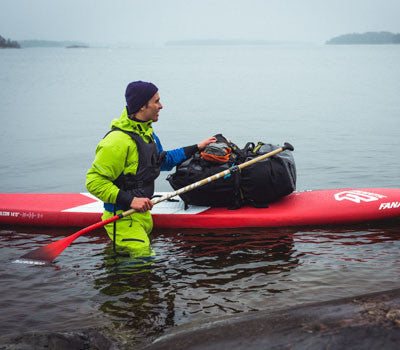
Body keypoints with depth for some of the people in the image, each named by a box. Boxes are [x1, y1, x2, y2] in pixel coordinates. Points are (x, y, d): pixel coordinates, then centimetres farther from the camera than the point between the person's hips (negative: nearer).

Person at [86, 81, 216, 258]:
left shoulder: (147, 132, 9)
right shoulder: (119, 140, -22)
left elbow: (163, 160, 27)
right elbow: (94, 181, -23)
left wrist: (196, 148, 27)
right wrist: (130, 201, -26)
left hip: (143, 213, 9)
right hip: (123, 218, -9)